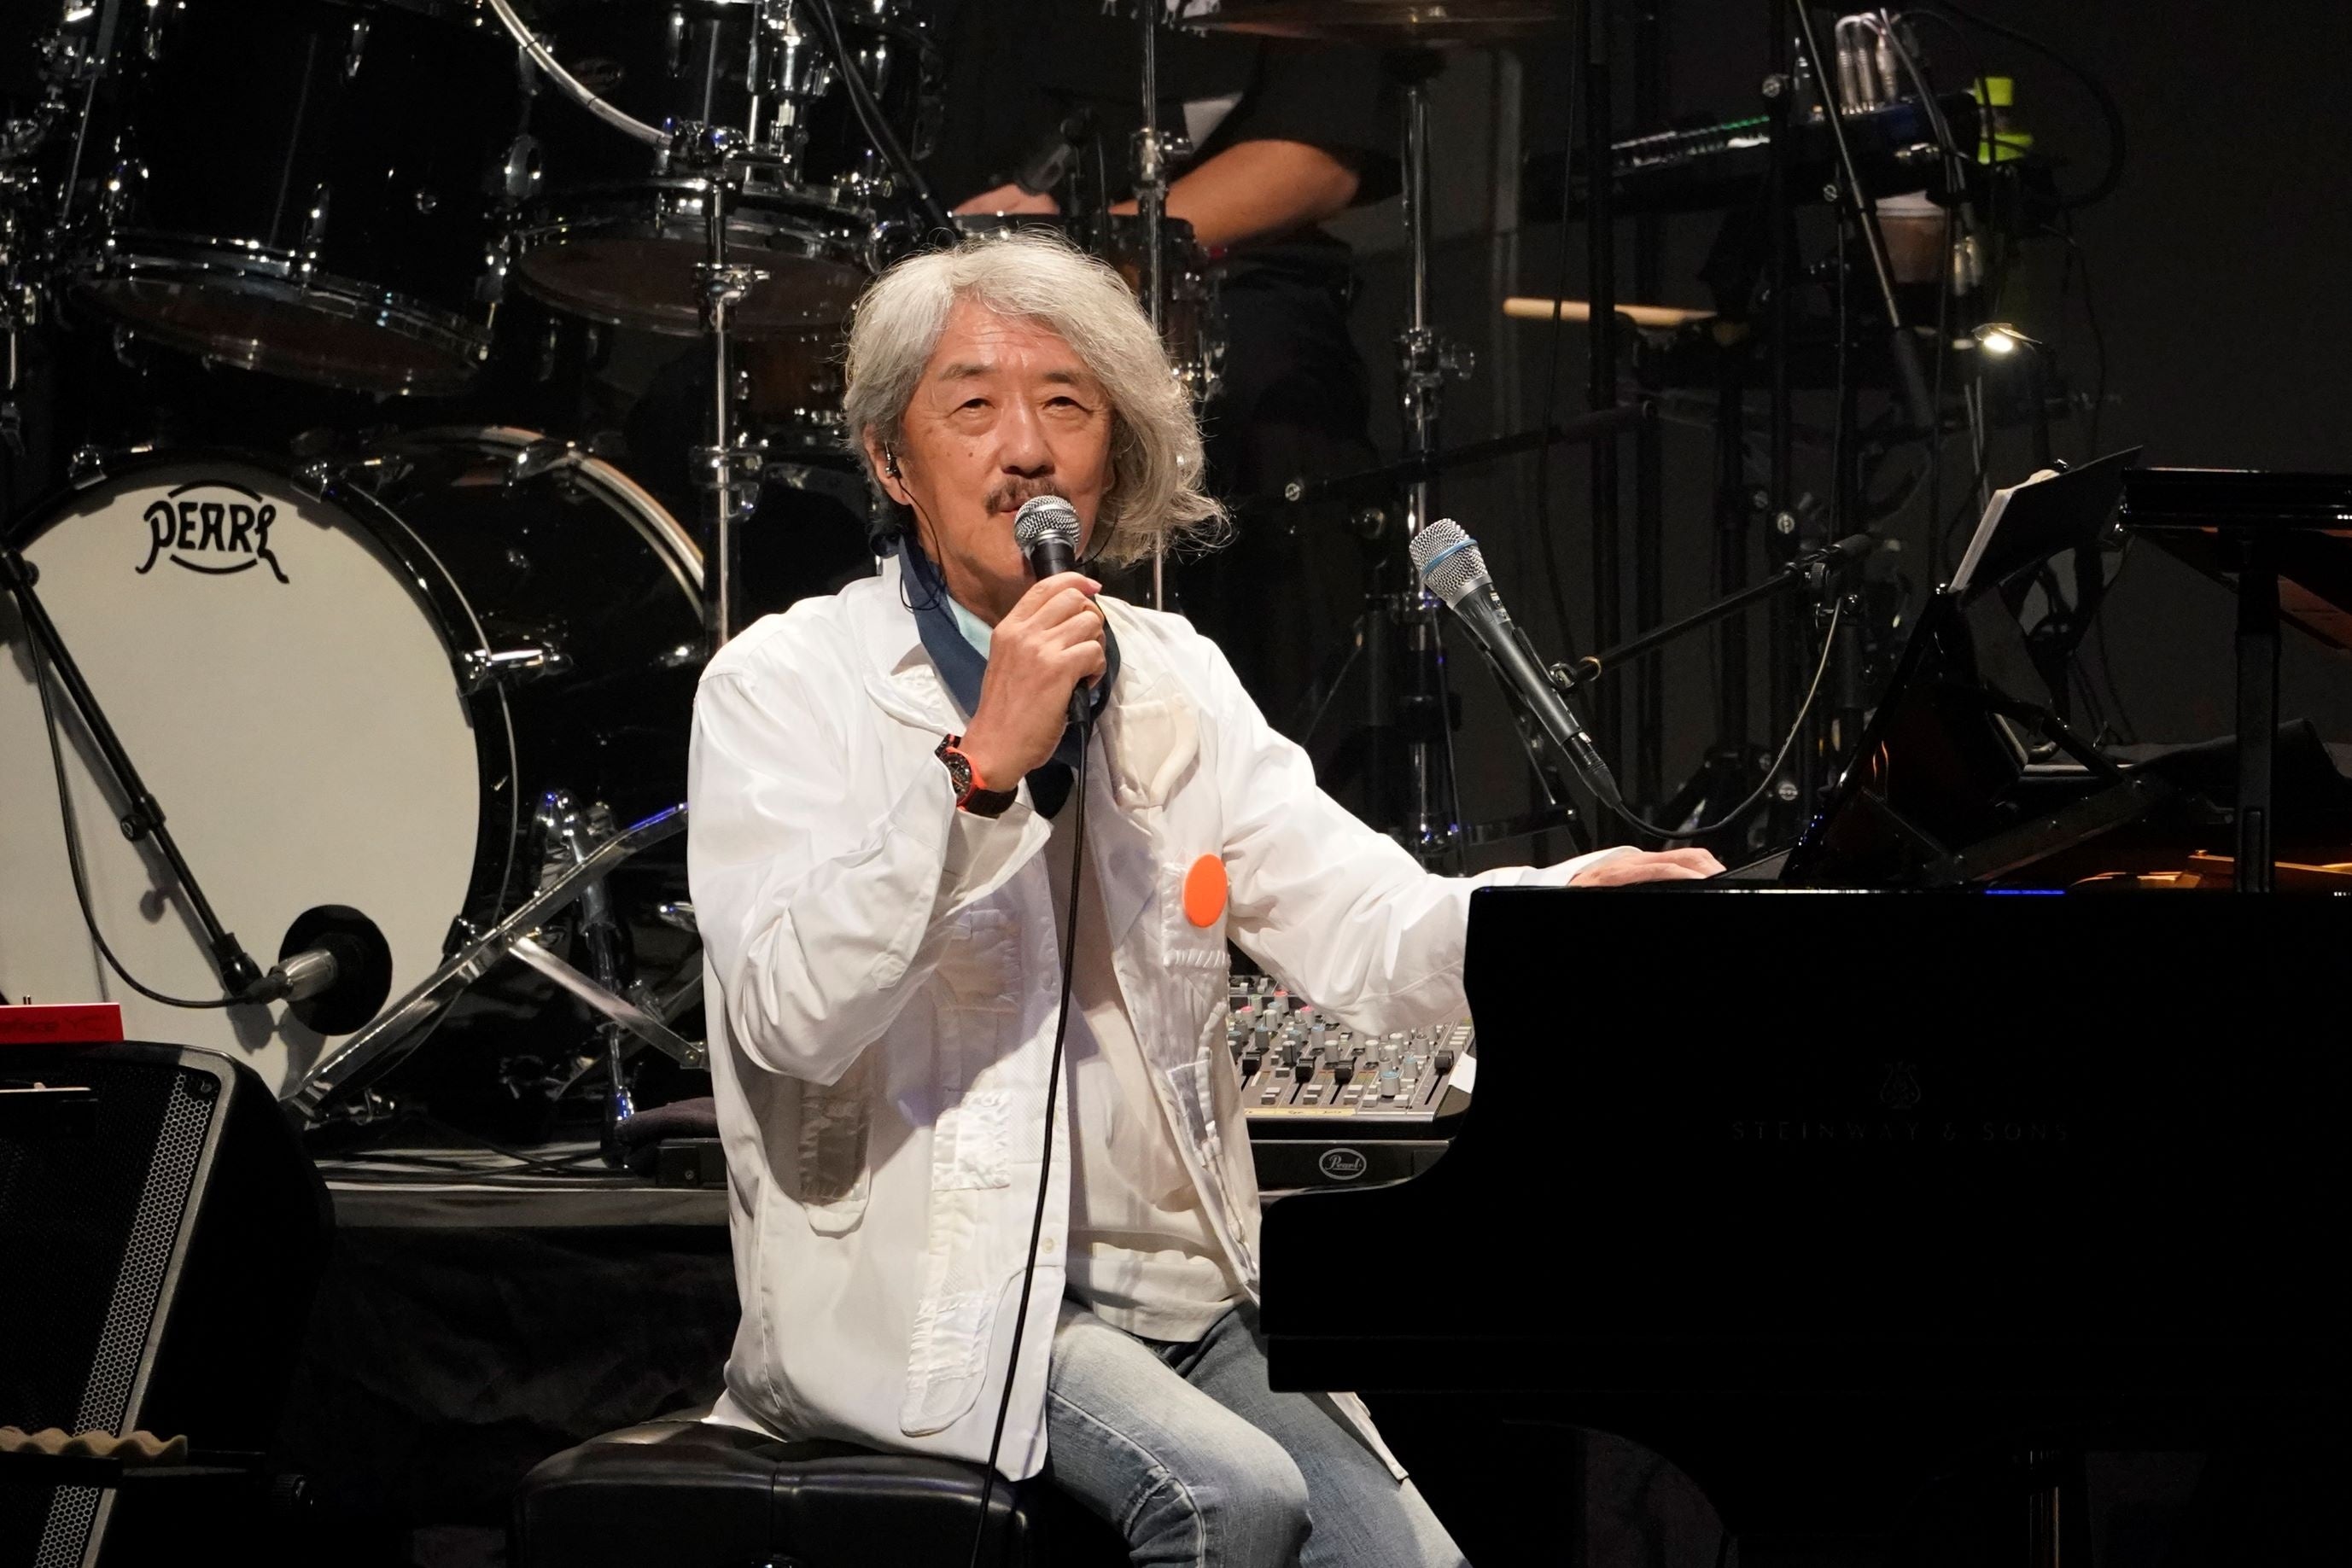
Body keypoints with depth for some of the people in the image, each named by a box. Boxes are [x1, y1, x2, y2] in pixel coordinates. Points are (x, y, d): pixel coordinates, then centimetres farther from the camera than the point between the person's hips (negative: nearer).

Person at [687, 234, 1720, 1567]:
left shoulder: (1177, 683, 14)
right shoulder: (785, 688, -3)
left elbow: (1362, 934, 1)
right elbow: (789, 1016, -19)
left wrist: (1563, 908, -20)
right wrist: (981, 765, -26)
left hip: (1185, 1294, 5)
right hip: (937, 1299, -5)